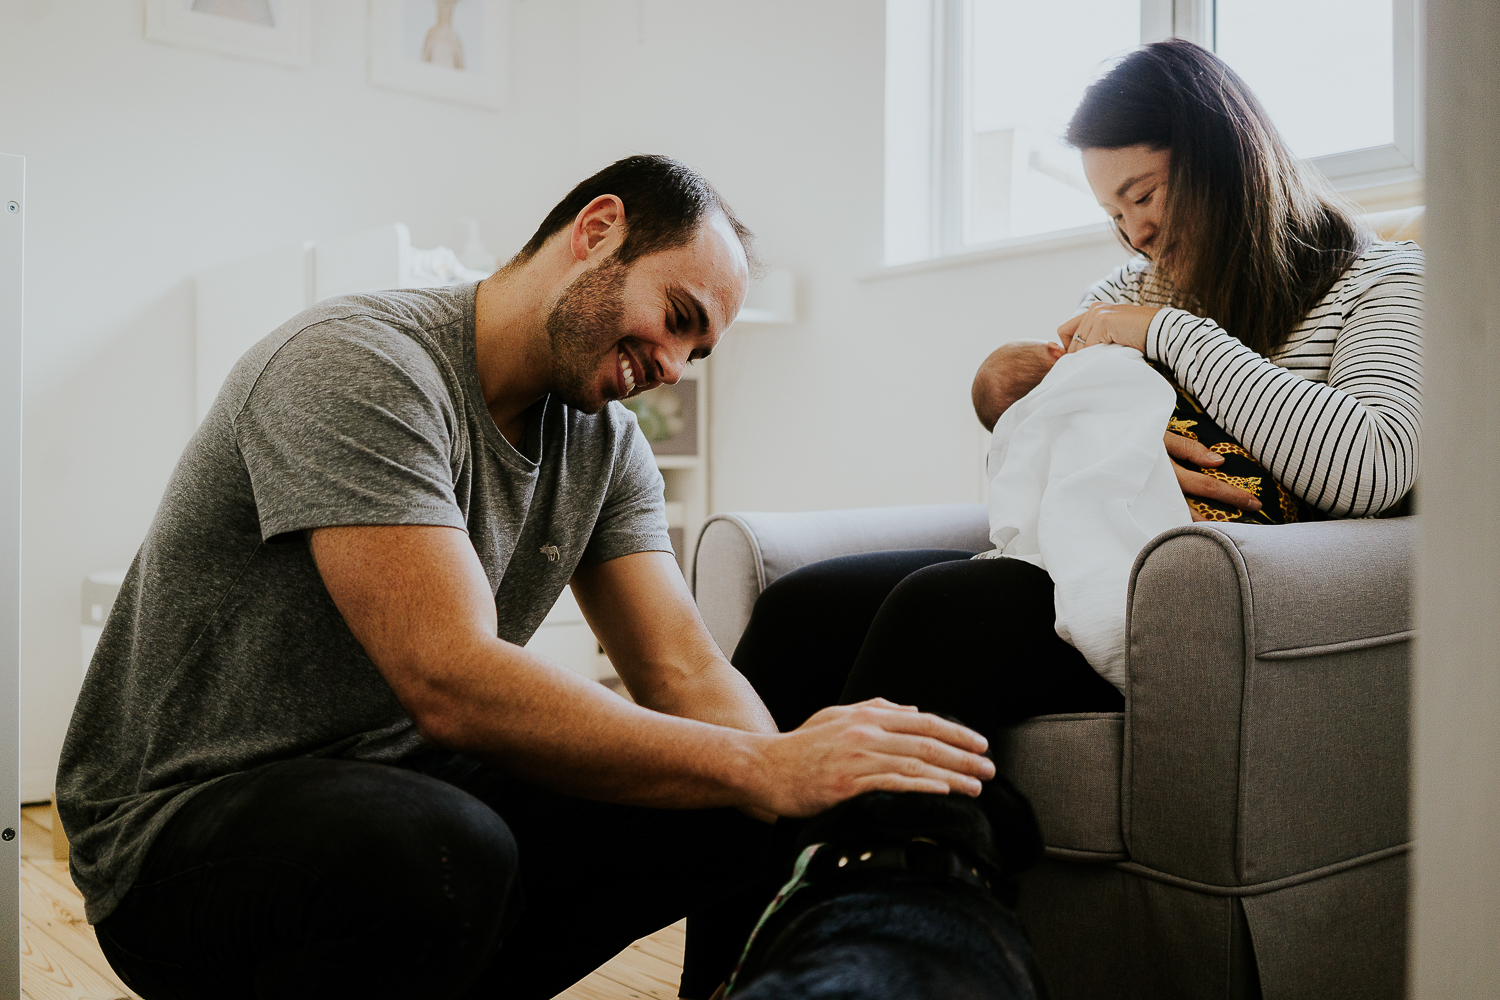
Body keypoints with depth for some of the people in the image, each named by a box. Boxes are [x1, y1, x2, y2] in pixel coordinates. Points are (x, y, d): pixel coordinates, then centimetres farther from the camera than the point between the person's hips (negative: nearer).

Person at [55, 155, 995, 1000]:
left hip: (403, 786, 7)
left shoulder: (604, 442, 2)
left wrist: (821, 822, -22)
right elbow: (454, 684, -32)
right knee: (443, 851, -38)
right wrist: (766, 768, -33)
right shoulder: (358, 367, -22)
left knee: (722, 813, -9)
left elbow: (683, 669, -5)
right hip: (186, 821, -7)